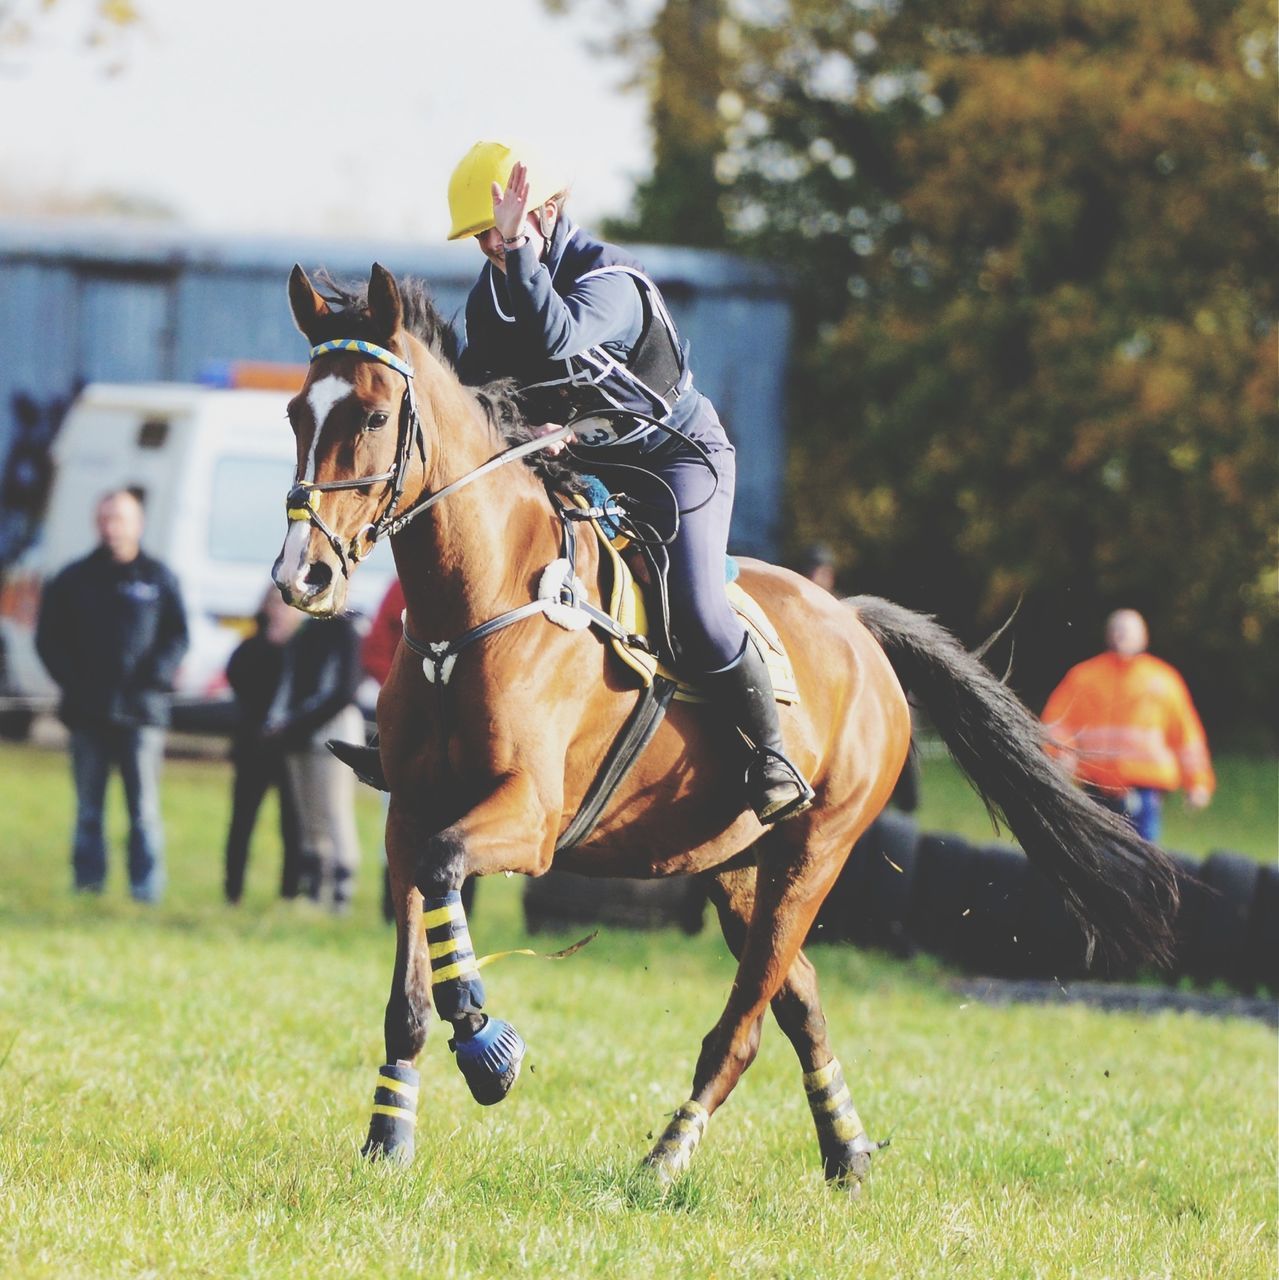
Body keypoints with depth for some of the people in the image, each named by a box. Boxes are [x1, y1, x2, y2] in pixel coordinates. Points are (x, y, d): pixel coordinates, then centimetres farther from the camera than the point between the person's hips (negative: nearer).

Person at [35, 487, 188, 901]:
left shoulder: (159, 580, 6)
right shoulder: (73, 580, 9)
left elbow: (177, 636, 7)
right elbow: (49, 638, 9)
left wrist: (154, 675, -8)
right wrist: (71, 678, -5)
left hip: (140, 711, -2)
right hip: (87, 711, 2)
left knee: (144, 809, -5)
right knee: (88, 809, 6)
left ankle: (147, 891, -5)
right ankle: (87, 883, 12)